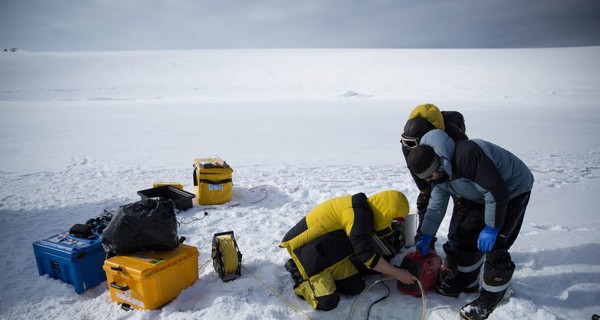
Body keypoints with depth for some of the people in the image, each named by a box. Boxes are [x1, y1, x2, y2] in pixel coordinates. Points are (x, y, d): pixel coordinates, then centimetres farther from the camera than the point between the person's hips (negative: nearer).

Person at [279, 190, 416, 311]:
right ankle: (299, 274, 6)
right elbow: (366, 255, -28)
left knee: (355, 287, 4)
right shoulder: (358, 213, -28)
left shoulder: (364, 209, 1)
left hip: (330, 249, 9)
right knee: (327, 302, -15)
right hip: (306, 247, -9)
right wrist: (397, 273, -17)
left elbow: (365, 245, 12)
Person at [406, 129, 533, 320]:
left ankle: (491, 297, 6)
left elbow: (497, 191, -34)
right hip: (485, 194, 8)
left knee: (494, 245, -12)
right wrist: (426, 237, 4)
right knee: (466, 233, 7)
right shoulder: (438, 172, -8)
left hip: (513, 190, -8)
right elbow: (436, 205, 4)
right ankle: (466, 280, 26)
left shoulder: (467, 156, -38)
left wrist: (491, 228, -25)